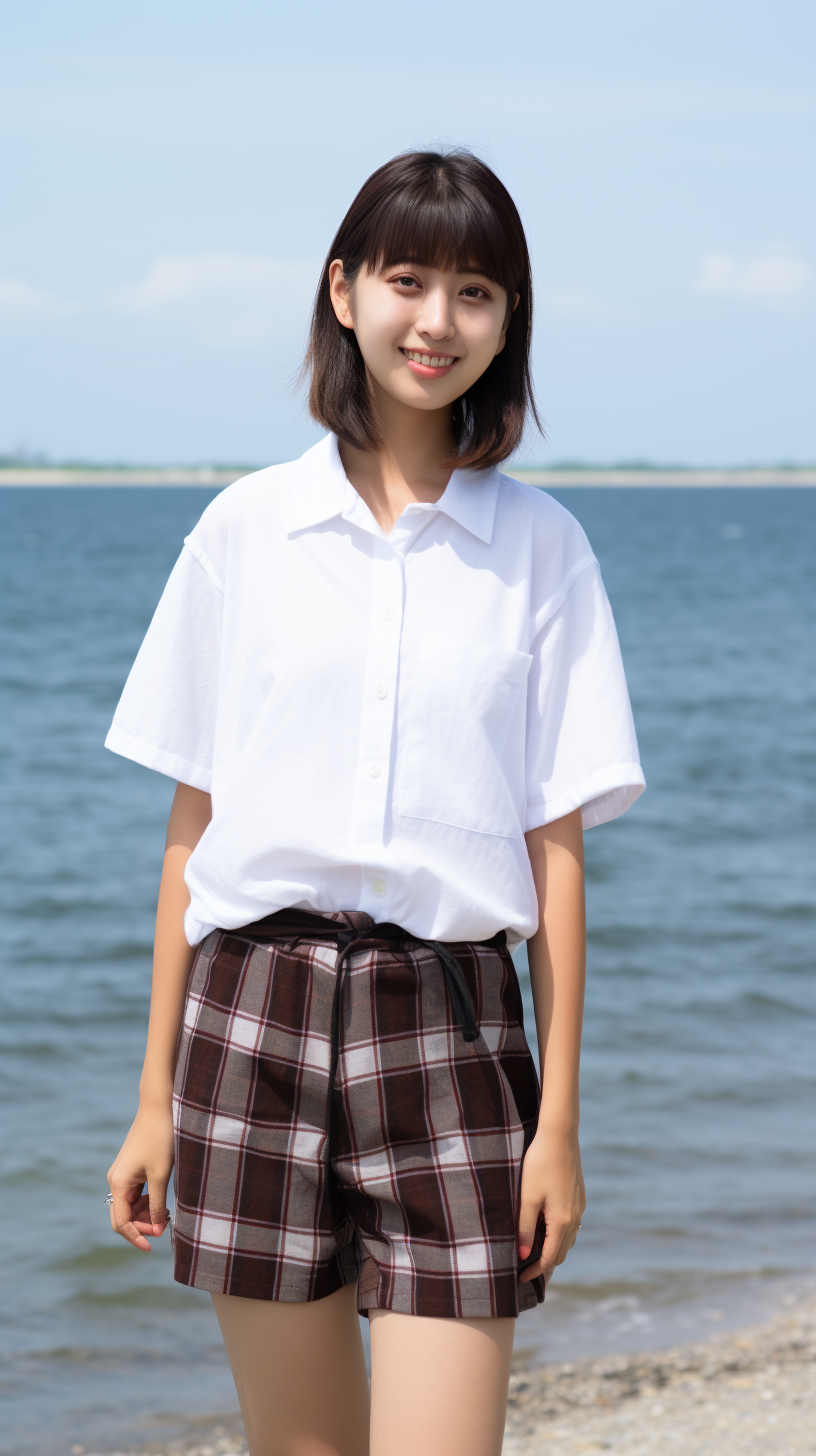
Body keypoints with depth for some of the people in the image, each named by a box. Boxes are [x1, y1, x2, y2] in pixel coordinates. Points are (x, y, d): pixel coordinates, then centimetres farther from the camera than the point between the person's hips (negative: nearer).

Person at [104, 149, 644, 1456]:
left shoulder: (540, 548, 4)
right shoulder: (246, 530, 5)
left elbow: (557, 847, 3)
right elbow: (193, 826, 7)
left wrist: (560, 1117, -2)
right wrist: (157, 1098, 6)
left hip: (451, 1021, 0)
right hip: (258, 1016, 1)